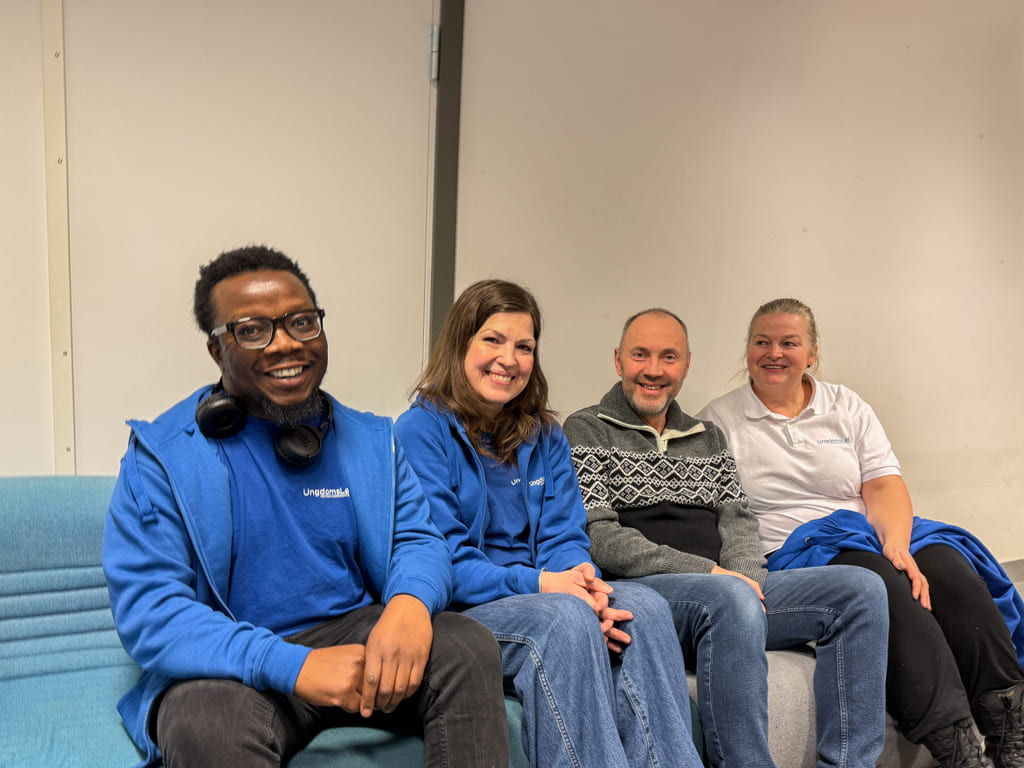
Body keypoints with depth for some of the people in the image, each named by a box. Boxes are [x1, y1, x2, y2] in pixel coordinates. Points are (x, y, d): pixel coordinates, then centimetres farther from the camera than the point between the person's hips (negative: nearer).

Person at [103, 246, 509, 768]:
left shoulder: (369, 441, 8)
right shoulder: (160, 456, -5)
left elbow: (416, 539, 5)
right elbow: (146, 610, -14)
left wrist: (410, 603, -23)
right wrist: (293, 666, -28)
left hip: (355, 632, 4)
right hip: (228, 667, -3)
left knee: (470, 649, -22)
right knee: (208, 725, -36)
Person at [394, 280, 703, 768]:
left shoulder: (545, 438, 15)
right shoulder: (422, 430, -5)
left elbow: (564, 538, 8)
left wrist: (581, 578, -16)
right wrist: (536, 582, -22)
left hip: (543, 597, 6)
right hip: (459, 614, -5)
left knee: (642, 607, -22)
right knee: (566, 618, -33)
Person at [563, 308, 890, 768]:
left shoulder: (708, 438, 23)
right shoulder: (587, 432, 3)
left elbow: (738, 520, 15)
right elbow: (599, 539, -9)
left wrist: (743, 575, -9)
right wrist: (710, 572, -15)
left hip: (729, 587, 7)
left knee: (861, 589, -9)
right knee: (730, 598, -37)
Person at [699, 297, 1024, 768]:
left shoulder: (846, 407, 17)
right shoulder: (719, 420, 7)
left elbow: (883, 486, 6)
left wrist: (897, 545, -14)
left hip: (872, 539, 4)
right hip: (787, 553, -4)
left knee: (945, 564, -26)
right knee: (879, 582, -32)